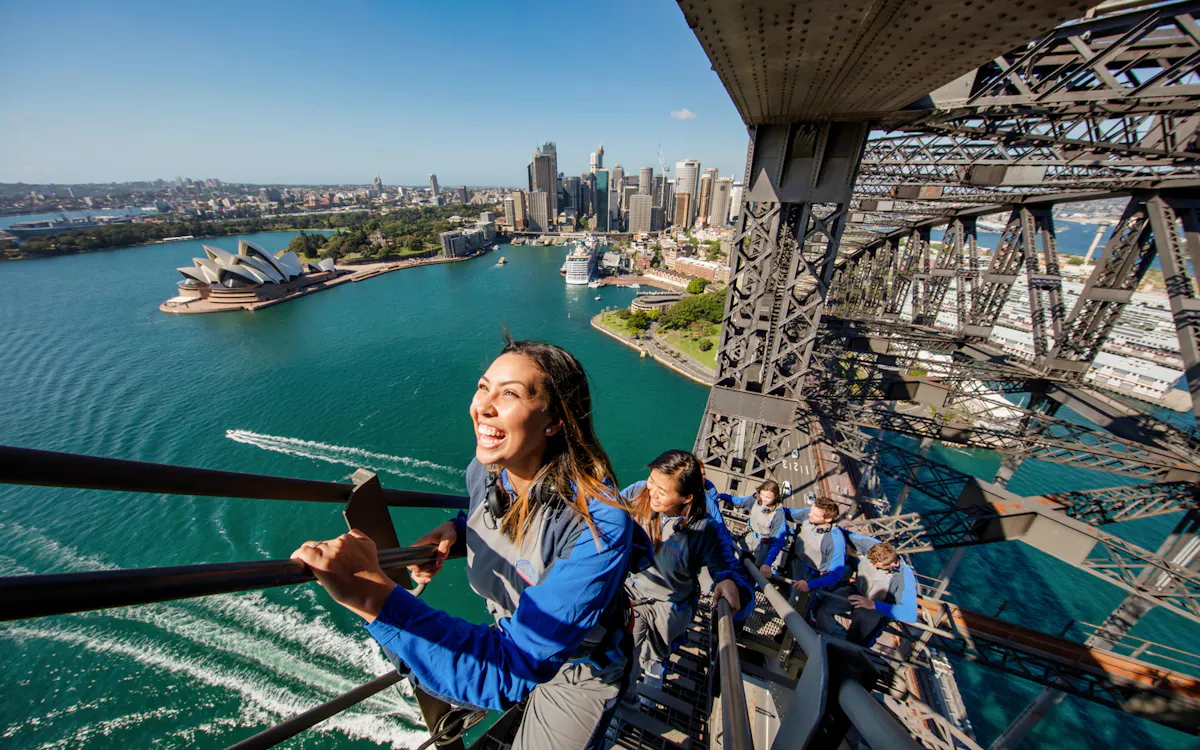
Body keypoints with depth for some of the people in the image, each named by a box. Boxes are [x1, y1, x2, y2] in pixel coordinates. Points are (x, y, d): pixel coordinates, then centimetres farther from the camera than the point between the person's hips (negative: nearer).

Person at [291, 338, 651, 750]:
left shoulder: (598, 527, -40)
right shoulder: (483, 472, -19)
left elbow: (512, 671, -40)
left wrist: (373, 595, -47)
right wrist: (454, 530, -17)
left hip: (579, 673, -5)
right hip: (512, 635, 6)